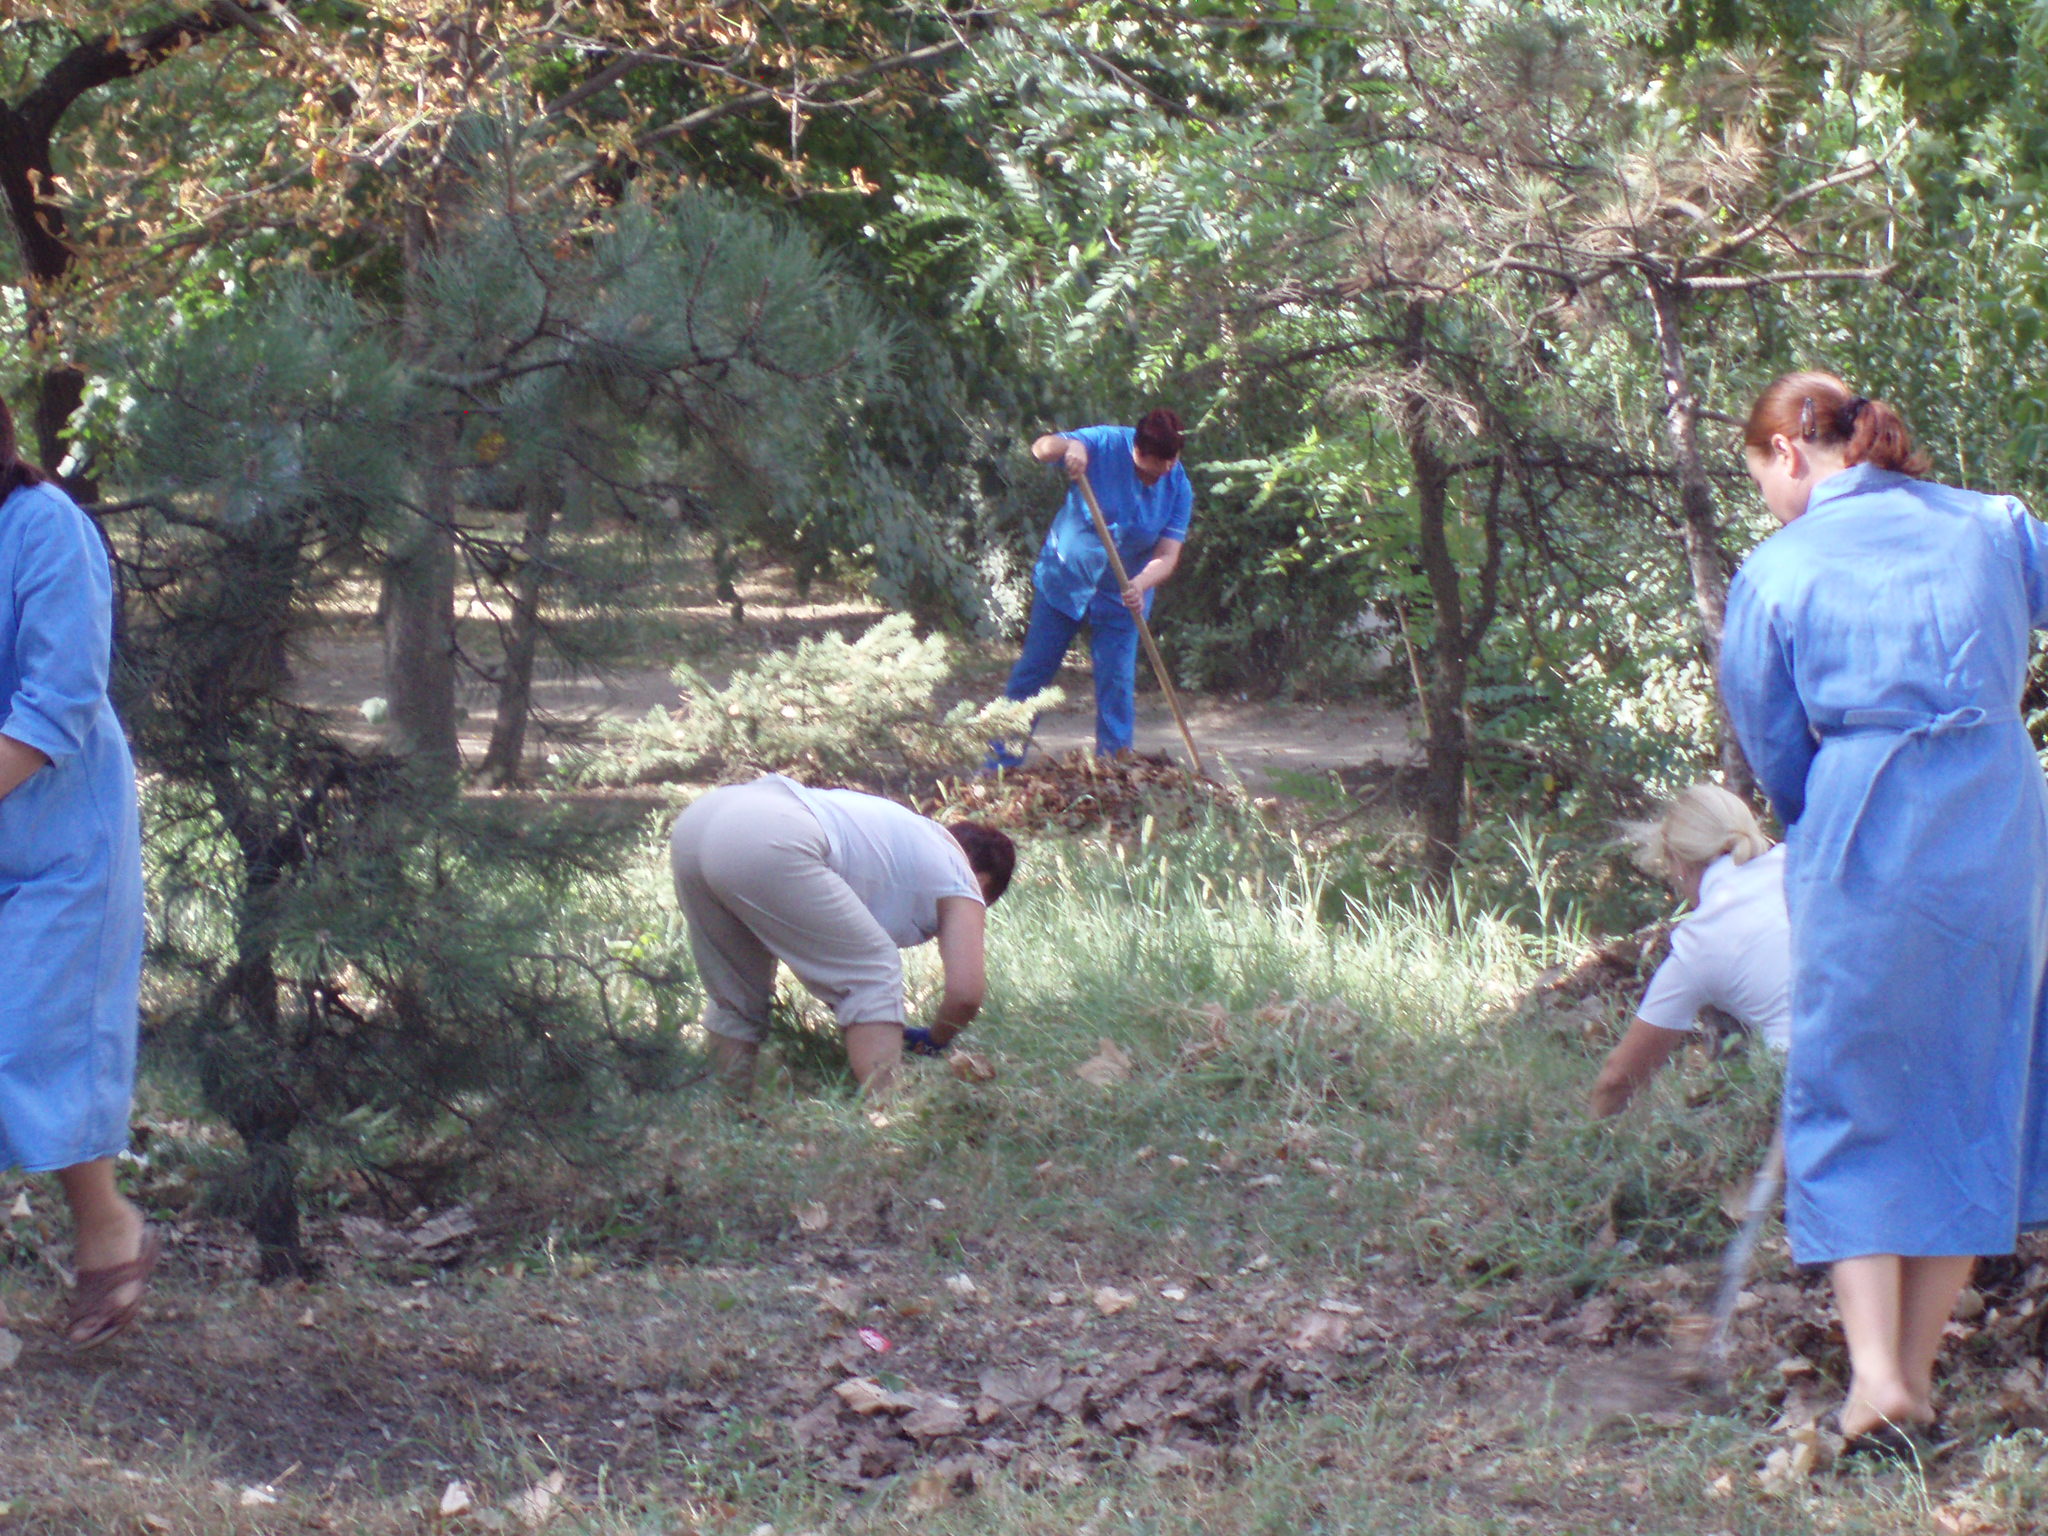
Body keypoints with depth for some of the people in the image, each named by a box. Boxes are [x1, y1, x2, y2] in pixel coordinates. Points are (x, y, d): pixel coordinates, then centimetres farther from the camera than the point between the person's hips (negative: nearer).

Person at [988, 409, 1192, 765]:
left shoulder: (1178, 488, -15)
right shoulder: (1105, 445, -20)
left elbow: (1167, 556, -19)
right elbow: (1041, 449, -27)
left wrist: (1140, 585, -39)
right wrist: (1069, 446, -50)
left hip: (1120, 597, 1)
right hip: (1064, 578, -1)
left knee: (1117, 682, -2)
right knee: (1033, 670, 6)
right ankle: (1002, 757, 16)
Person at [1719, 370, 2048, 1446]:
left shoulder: (1777, 573, -2)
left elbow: (1778, 760, 4)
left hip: (1864, 852, -3)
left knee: (1850, 1103, 9)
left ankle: (1877, 1374, -1)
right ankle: (1918, 1371, 18)